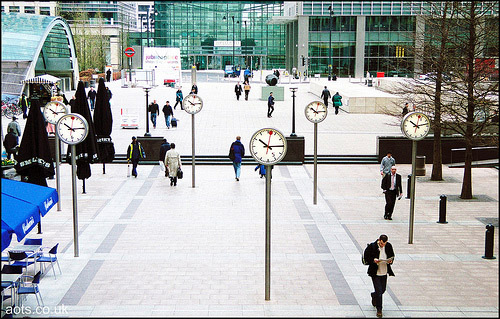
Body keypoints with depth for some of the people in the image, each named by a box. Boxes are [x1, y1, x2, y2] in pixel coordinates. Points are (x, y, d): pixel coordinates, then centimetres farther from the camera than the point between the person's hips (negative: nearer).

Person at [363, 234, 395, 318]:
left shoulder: (389, 246, -2)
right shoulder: (372, 246, -14)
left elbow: (392, 255, 12)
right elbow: (365, 257, -7)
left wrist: (391, 260, -9)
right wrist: (373, 260, -24)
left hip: (384, 272, 5)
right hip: (375, 273, -5)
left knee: (383, 289, 17)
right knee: (379, 291, -8)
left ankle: (374, 296, 50)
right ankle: (379, 310, 5)